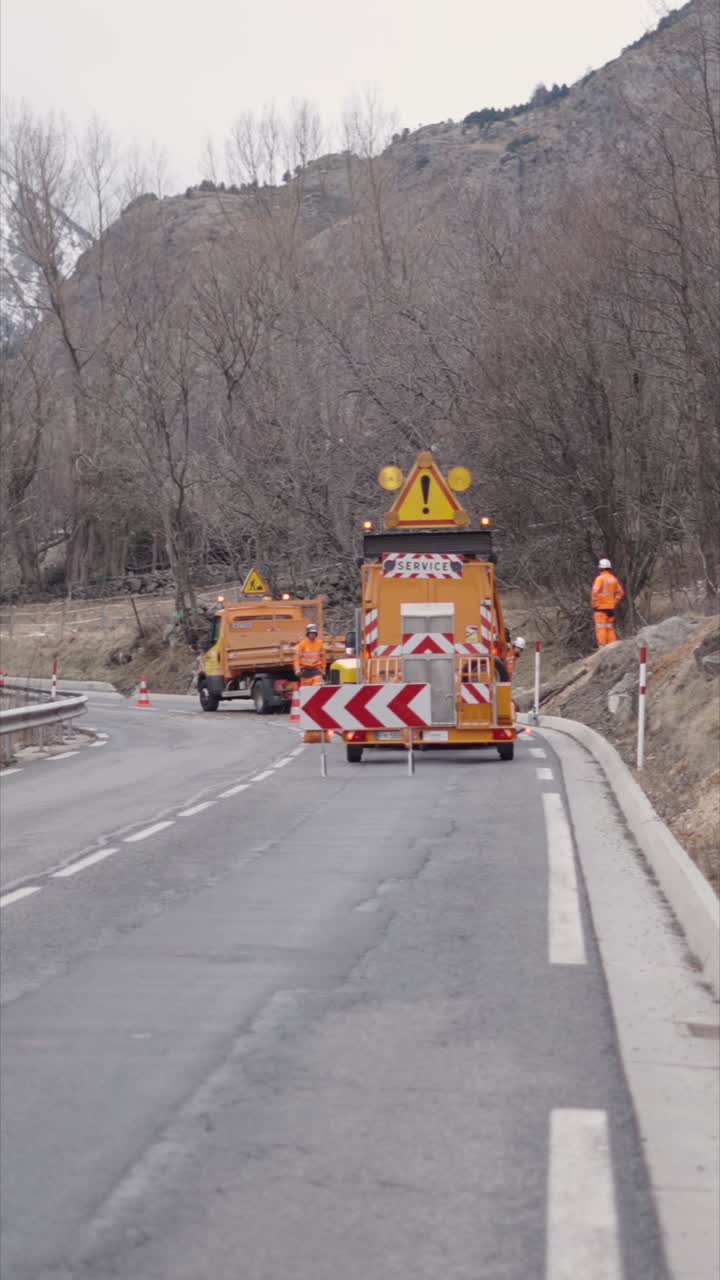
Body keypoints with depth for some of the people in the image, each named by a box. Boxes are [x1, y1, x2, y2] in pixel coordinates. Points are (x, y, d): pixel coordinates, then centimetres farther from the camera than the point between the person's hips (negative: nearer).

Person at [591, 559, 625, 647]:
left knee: (601, 628, -4)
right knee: (610, 628, 12)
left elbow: (595, 592, -21)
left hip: (600, 607, -6)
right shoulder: (614, 579, 8)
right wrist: (615, 602, 17)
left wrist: (594, 604, -10)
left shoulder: (600, 578, -11)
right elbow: (621, 592, 14)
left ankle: (602, 647, -8)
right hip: (611, 607, 6)